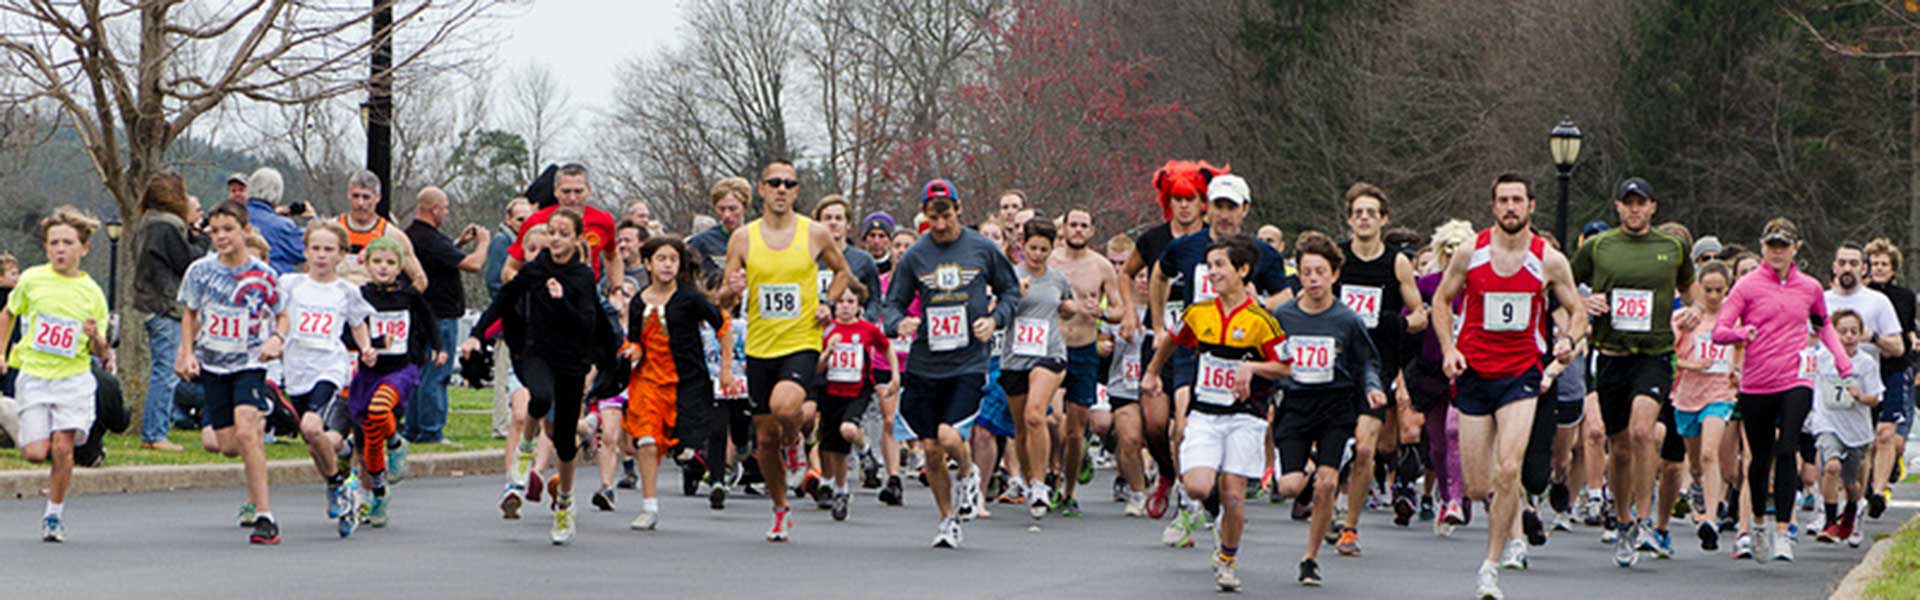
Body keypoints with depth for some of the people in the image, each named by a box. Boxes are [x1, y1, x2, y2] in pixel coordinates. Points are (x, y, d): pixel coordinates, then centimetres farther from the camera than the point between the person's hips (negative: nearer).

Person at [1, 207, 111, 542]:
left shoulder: (92, 292, 0)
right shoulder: (32, 280, 0)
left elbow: (100, 353, 5)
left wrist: (96, 337, -17)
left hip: (74, 378, 0)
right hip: (33, 377, 0)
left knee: (62, 447, -11)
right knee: (36, 453, -9)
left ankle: (54, 515, 6)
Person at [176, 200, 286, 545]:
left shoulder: (264, 276, -7)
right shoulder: (201, 271, -2)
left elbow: (282, 316, 8)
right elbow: (190, 314, 12)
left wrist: (277, 341, -12)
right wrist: (188, 354, 2)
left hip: (250, 363, -3)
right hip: (212, 364, 3)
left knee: (246, 432, -22)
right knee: (228, 445, 1)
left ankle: (264, 516, -21)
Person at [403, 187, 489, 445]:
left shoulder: (410, 236, 10)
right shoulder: (431, 240, -21)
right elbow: (473, 264, -23)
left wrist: (459, 242, 18)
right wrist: (482, 242, -5)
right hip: (440, 317, -10)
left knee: (418, 374, 15)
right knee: (435, 376, -6)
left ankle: (413, 431, 19)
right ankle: (431, 432, -4)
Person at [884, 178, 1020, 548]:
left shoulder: (982, 249, 1)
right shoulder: (913, 257, 3)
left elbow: (1011, 290, 13)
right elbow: (893, 303, 8)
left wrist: (995, 320, -5)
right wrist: (899, 323, -15)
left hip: (969, 364, -2)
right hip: (924, 365, 2)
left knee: (949, 436, -19)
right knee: (930, 448, 4)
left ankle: (968, 472, 16)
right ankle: (948, 519, 23)